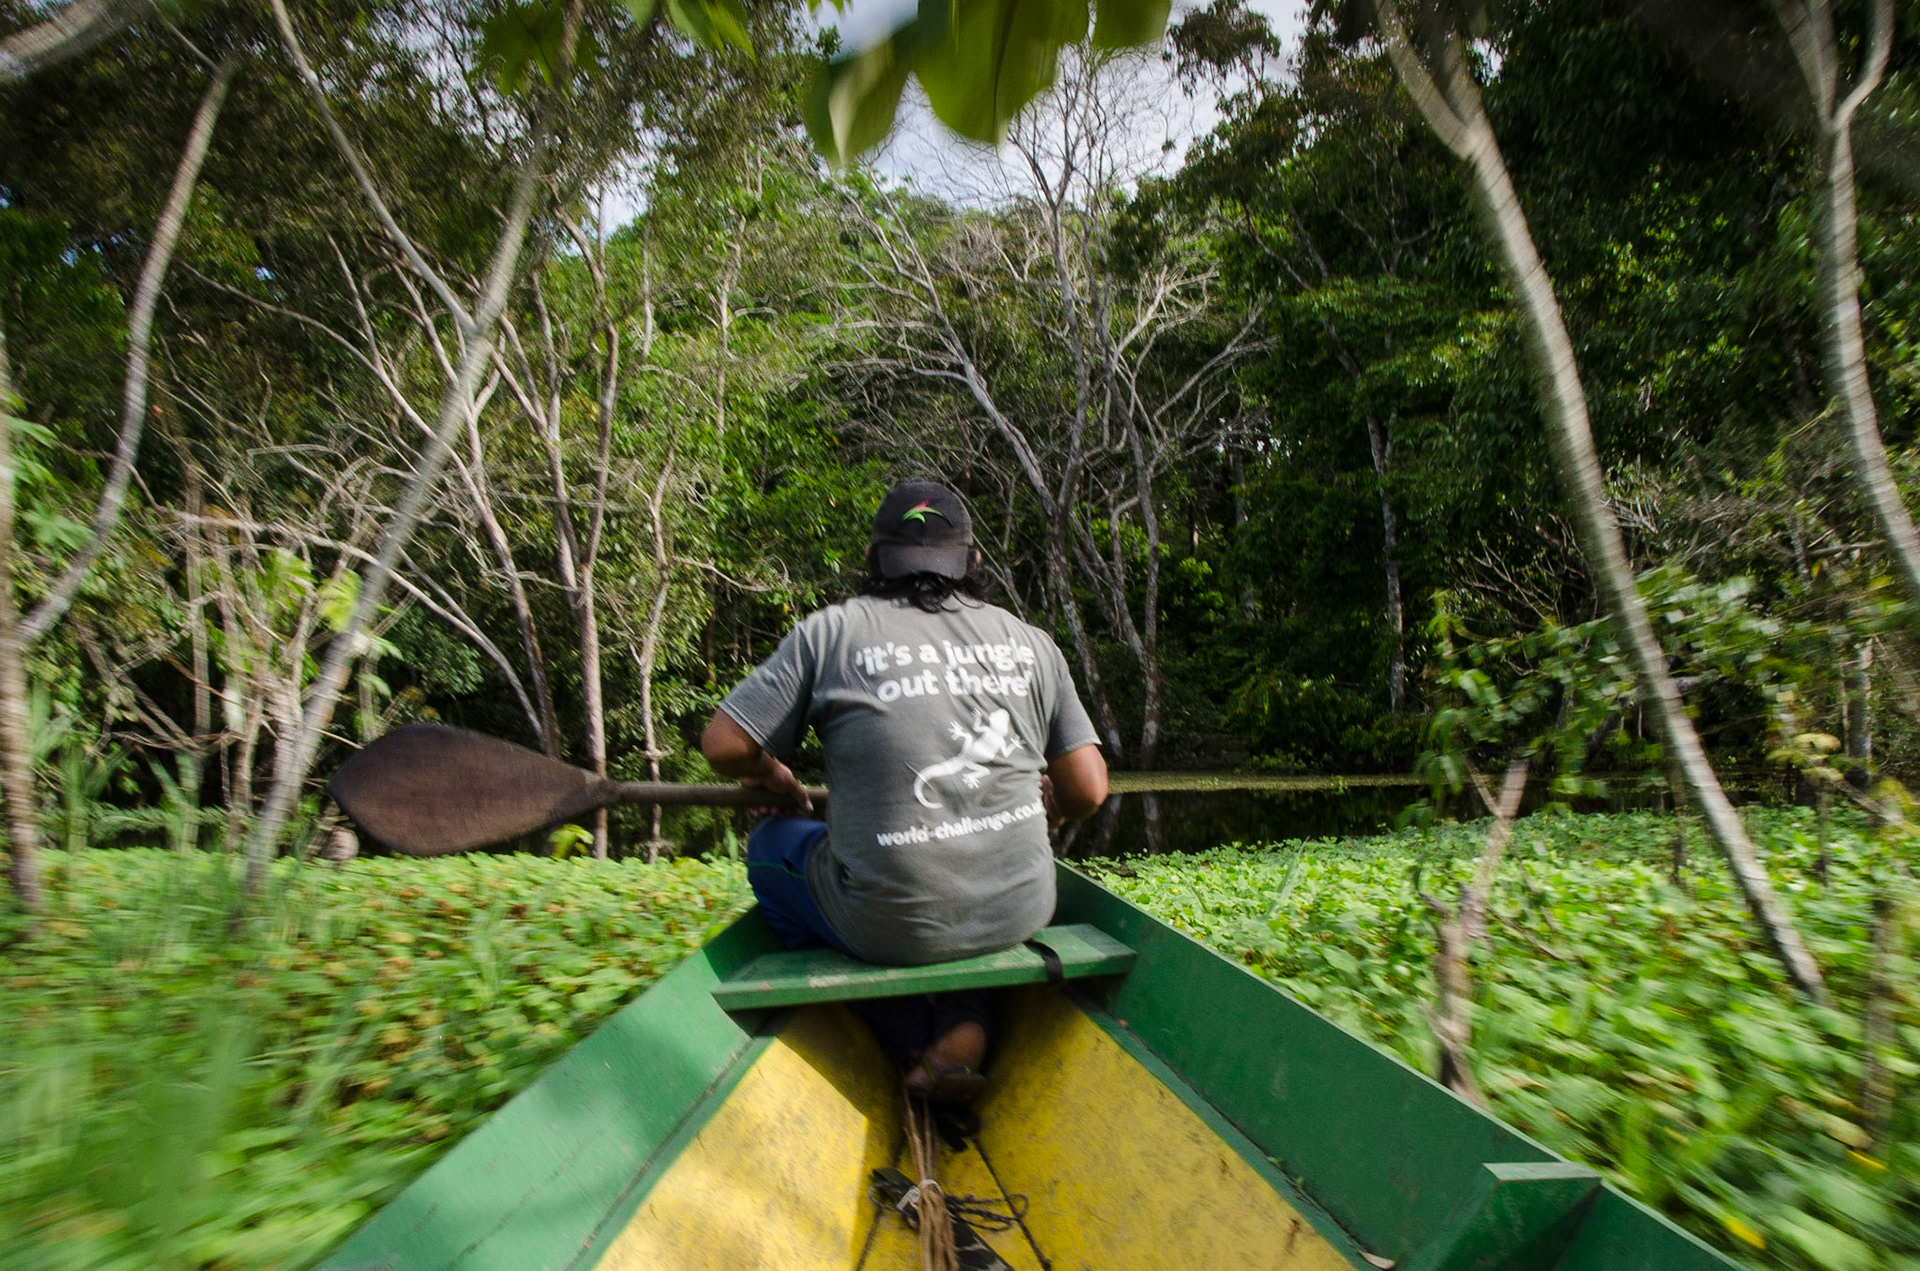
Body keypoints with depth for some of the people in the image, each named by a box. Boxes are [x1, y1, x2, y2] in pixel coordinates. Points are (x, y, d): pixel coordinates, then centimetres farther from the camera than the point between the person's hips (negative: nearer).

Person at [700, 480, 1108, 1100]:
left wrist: (773, 779, 18)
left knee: (772, 843, 23)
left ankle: (914, 1044, 20)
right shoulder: (1031, 642, 5)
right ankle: (966, 1028, 15)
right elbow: (1088, 791, 4)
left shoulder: (831, 630, -2)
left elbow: (723, 746, -3)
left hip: (892, 924, -3)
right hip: (1019, 910, 4)